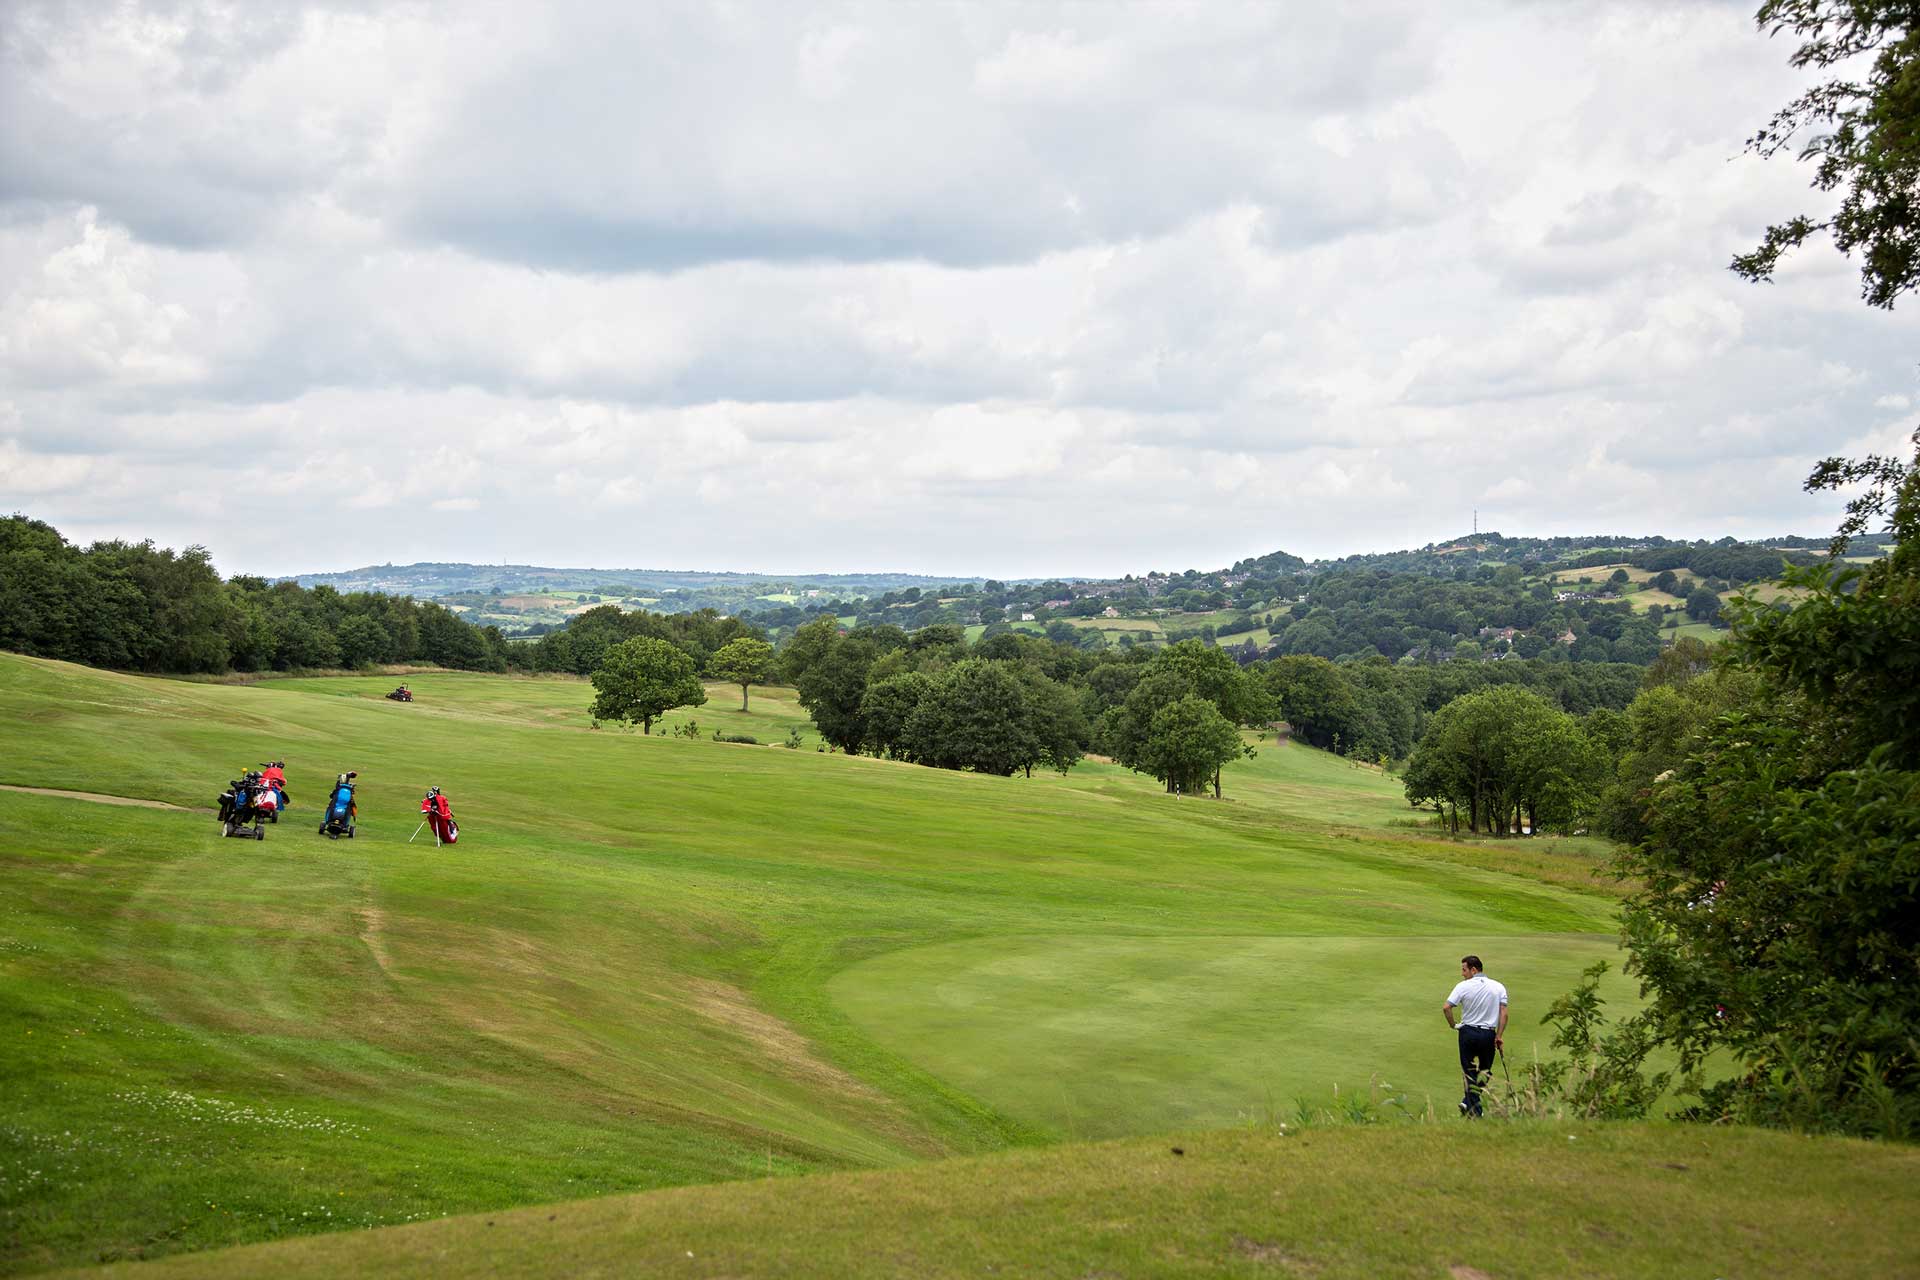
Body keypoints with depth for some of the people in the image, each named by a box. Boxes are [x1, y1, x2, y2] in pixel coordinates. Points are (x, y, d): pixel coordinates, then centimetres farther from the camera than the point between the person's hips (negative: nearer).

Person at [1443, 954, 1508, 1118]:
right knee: (1484, 1071, 16)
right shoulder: (1498, 987, 3)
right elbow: (1504, 1013, -3)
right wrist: (1499, 1036, -2)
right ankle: (1468, 1102, 13)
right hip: (1488, 1034, 2)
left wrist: (1452, 1025, 1)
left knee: (1469, 1071, 8)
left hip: (1468, 1032, -2)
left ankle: (1474, 1107, 4)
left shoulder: (1463, 986, -6)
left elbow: (1446, 1007, -14)